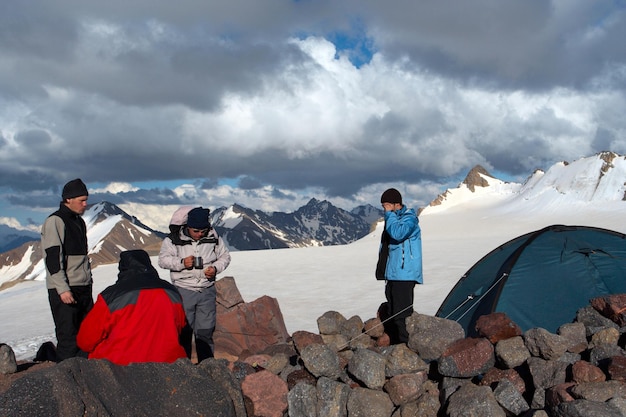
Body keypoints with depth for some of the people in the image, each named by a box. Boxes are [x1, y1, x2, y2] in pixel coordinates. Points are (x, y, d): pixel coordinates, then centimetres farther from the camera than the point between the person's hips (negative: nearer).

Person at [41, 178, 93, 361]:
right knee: (68, 338, -8)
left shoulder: (79, 221, 17)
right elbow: (52, 257, -15)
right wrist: (62, 289, -21)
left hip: (83, 289, 8)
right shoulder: (55, 221, -8)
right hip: (64, 291, -8)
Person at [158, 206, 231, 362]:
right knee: (183, 330, 4)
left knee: (205, 330, 7)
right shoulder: (173, 239, -6)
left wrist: (215, 268, -8)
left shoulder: (213, 237, 0)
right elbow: (163, 260, -4)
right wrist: (181, 262, -20)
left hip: (207, 290, 2)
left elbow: (225, 256, 11)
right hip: (183, 290, -2)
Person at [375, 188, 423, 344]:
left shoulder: (409, 218, -9)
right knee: (391, 315, 13)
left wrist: (389, 214, -17)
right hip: (392, 274, 9)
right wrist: (384, 272, 22)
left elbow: (398, 233, -31)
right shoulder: (393, 219, 18)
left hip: (404, 275, -9)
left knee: (401, 315, -11)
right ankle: (395, 346, 20)